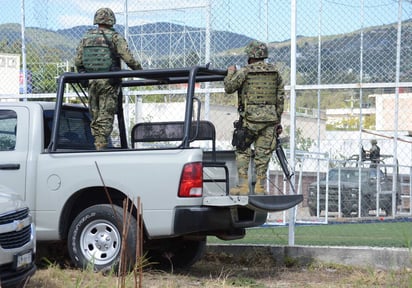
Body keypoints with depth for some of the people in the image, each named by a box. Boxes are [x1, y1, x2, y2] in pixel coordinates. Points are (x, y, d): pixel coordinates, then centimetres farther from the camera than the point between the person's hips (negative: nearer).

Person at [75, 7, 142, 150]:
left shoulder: (86, 37, 8)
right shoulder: (115, 37, -4)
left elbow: (78, 61, 7)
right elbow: (128, 58, -11)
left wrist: (84, 75, 22)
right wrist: (140, 70, 3)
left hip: (92, 82, 4)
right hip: (109, 82, -4)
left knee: (95, 117, 12)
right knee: (106, 117, -3)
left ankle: (97, 145, 13)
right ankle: (101, 146, -9)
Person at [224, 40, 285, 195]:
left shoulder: (245, 71, -5)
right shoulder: (275, 72, 10)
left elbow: (229, 88, 3)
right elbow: (280, 97, 11)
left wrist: (230, 73, 21)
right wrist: (278, 120, 17)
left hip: (250, 118, -3)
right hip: (270, 118, 4)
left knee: (243, 151, 8)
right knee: (263, 154, 7)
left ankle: (243, 186, 1)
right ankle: (259, 188, 6)